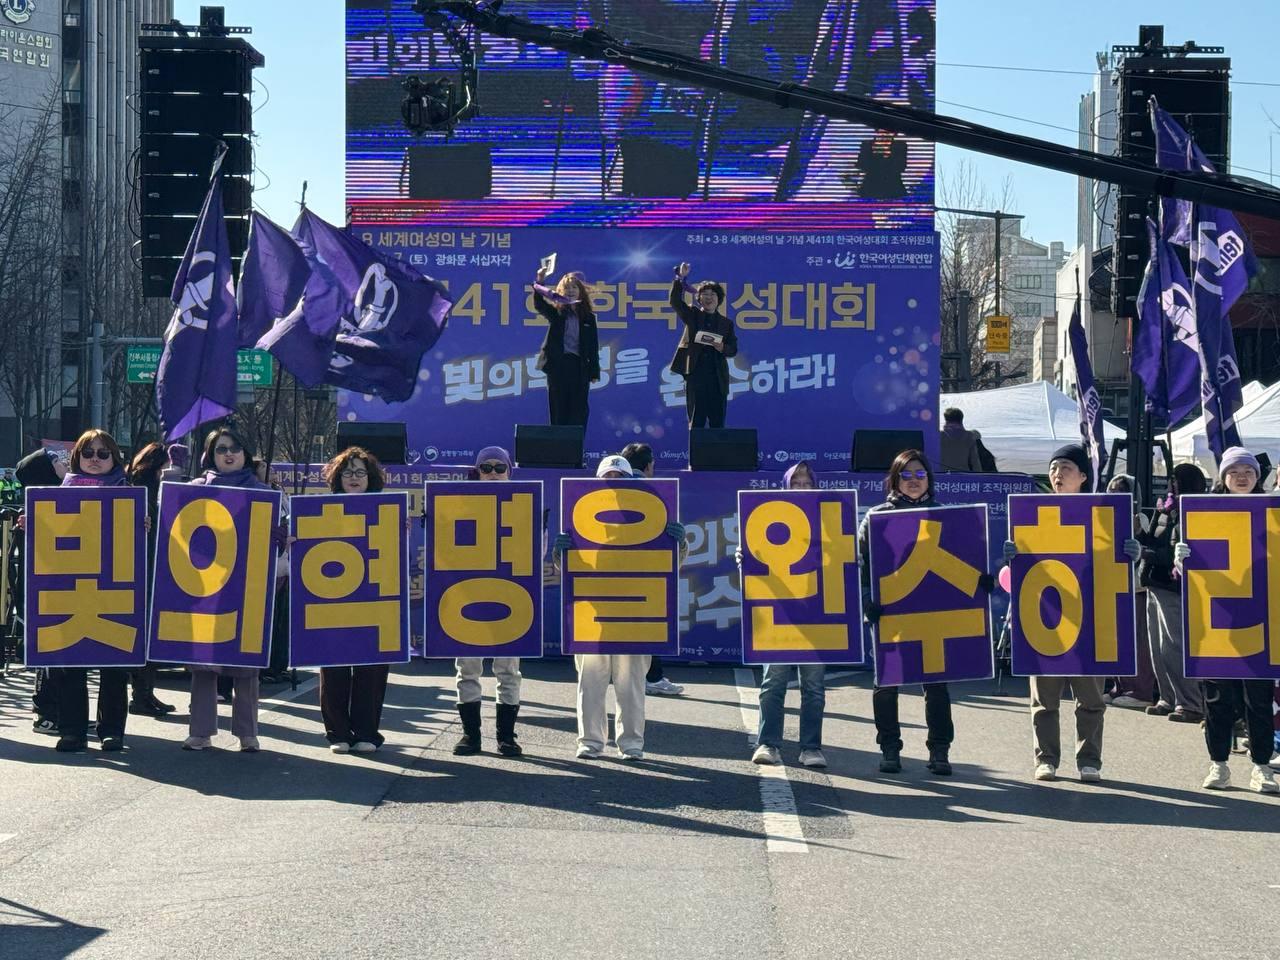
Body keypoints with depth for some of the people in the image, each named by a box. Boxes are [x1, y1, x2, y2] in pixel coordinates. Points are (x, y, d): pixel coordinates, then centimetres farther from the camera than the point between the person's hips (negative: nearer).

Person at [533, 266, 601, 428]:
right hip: (557, 364, -1)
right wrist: (539, 282, -26)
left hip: (579, 367, 1)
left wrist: (594, 372, 2)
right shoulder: (556, 313, 5)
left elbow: (593, 347, 7)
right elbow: (539, 304, -12)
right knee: (558, 409, 2)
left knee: (578, 410, 0)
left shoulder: (588, 317, 7)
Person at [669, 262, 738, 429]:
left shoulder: (726, 323, 12)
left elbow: (733, 349, 10)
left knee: (717, 423, 2)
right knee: (696, 422, 1)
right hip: (695, 375, -1)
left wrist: (723, 348, -12)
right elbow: (675, 302, -5)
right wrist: (680, 278, -16)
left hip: (717, 377, 1)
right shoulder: (692, 316, 10)